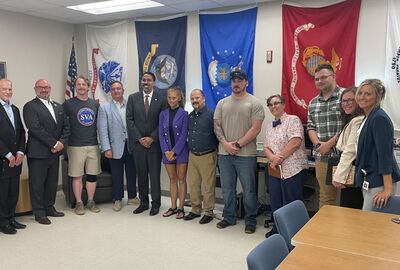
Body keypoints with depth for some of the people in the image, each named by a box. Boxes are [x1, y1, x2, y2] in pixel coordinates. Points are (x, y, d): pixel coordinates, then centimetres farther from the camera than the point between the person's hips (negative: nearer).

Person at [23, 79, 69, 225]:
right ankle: (39, 213, 14)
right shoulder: (30, 106, -6)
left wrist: (61, 142, -5)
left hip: (55, 152, 6)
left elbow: (66, 126, 12)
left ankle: (49, 207, 27)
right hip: (38, 152, -6)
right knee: (37, 184, 3)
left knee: (52, 182, 13)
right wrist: (54, 143, -17)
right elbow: (35, 128, -16)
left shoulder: (58, 106, 14)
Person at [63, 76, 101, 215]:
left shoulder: (95, 104, 9)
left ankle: (91, 201, 20)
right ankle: (79, 203, 14)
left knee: (92, 175, 8)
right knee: (77, 176, 3)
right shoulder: (68, 104, -2)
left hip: (93, 145, 3)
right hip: (76, 146, -3)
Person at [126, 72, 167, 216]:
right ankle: (143, 202, 20)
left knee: (155, 175, 4)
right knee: (141, 175, 8)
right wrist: (139, 138, -8)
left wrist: (152, 138, -10)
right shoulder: (132, 98, 5)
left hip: (154, 143, -2)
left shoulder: (161, 99, 0)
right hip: (137, 143, 2)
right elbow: (129, 120, 1)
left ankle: (155, 204, 15)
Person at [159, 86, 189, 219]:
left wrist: (174, 152, -13)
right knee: (172, 179, 11)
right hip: (167, 152, 4)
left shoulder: (184, 114, -6)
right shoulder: (163, 114, 6)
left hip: (181, 151, -4)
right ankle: (173, 207, 19)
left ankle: (181, 208, 11)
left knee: (181, 179, 4)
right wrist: (166, 151, -8)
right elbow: (161, 134, 3)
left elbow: (184, 135, -10)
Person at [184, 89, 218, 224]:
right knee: (193, 184, 12)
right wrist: (190, 147, 14)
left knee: (208, 186, 1)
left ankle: (208, 212, 13)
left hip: (207, 156, -6)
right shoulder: (190, 116, 12)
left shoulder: (211, 114, -8)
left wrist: (214, 149, -8)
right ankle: (195, 210, 25)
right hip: (192, 155, 6)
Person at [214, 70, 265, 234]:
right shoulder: (222, 103, 10)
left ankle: (250, 221, 19)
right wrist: (225, 143, -8)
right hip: (224, 153, 4)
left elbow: (255, 129, -9)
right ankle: (229, 217, 28)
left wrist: (238, 144, -13)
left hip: (246, 154, -4)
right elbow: (217, 126, 7)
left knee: (248, 189, 4)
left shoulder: (254, 103, -3)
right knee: (227, 188, 14)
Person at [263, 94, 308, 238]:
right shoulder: (269, 126, 17)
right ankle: (278, 230, 29)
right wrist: (273, 157, -10)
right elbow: (266, 147, 13)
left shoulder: (292, 120, -5)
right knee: (275, 204, 13)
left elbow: (295, 142, -17)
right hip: (275, 171, 7)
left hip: (293, 170, -7)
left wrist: (279, 158, -13)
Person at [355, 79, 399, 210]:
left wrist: (388, 188, -24)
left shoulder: (380, 119, -17)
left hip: (379, 182, -9)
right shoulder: (368, 118, 12)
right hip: (369, 181, 9)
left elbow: (385, 153, -22)